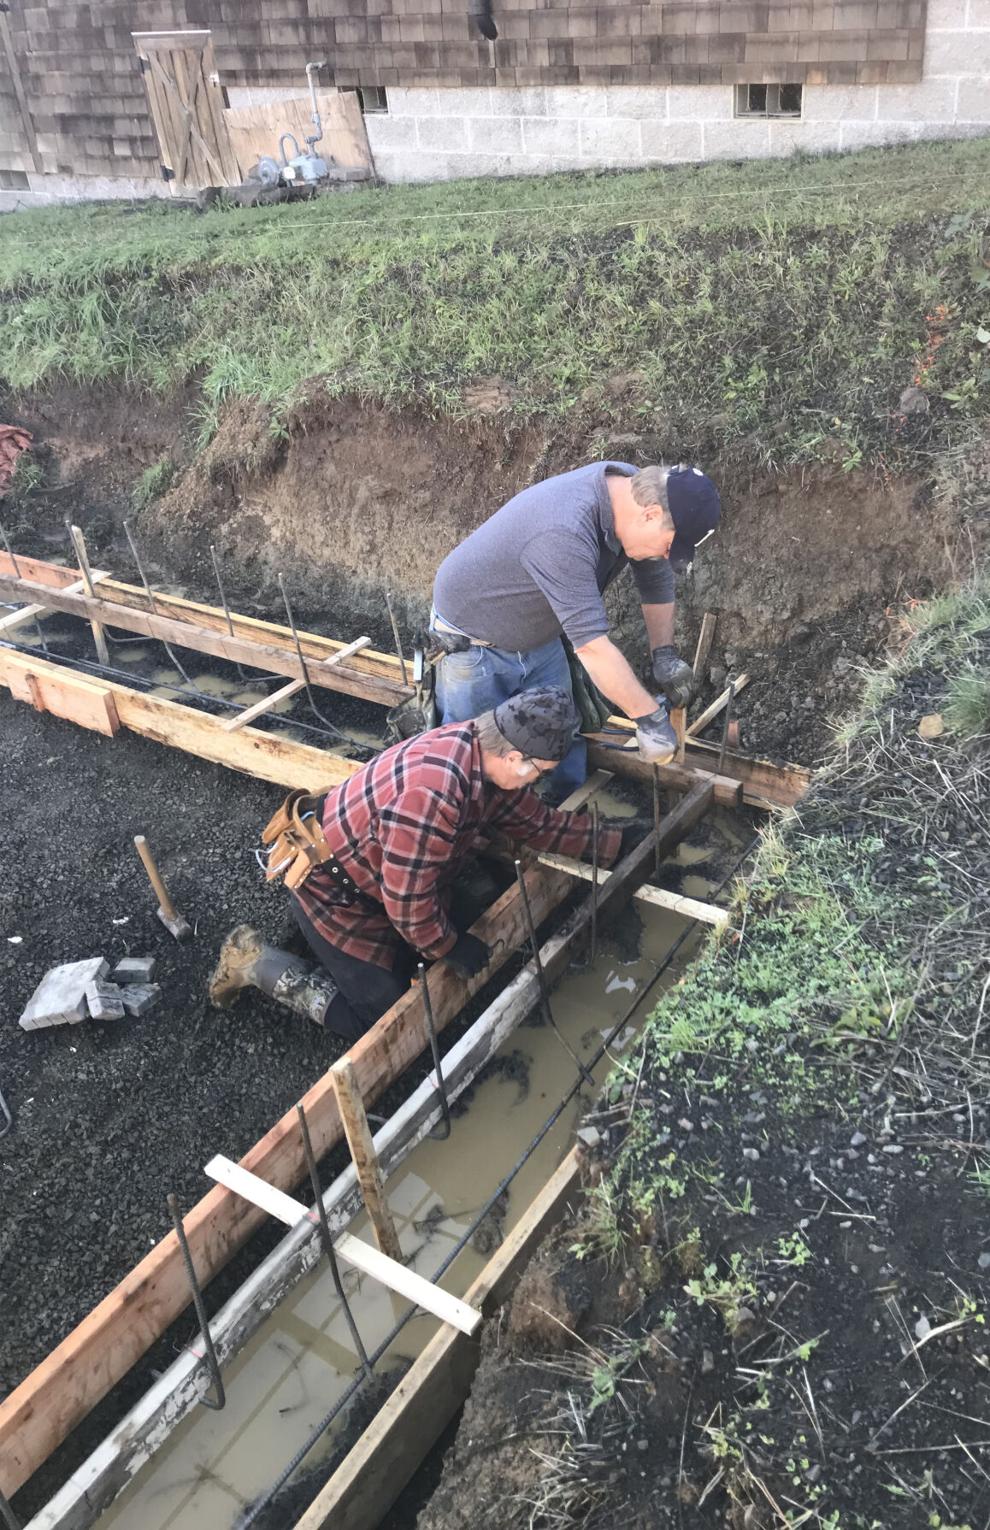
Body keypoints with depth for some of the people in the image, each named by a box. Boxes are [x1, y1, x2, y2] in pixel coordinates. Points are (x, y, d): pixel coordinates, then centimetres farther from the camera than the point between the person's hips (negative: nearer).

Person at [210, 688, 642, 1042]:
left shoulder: (487, 752, -9)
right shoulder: (433, 794, -39)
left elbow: (539, 823, 5)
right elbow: (407, 898, -30)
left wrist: (615, 841, 6)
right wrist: (448, 948, -14)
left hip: (379, 868, 9)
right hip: (330, 883, -9)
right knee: (379, 1018, -4)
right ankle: (253, 960, 7)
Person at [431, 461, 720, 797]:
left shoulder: (634, 489, -14)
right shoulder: (563, 533, -40)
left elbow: (657, 579, 3)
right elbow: (591, 646, -40)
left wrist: (665, 653, -5)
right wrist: (650, 718, -33)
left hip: (542, 640, 8)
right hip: (474, 643, -7)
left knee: (562, 746, 7)